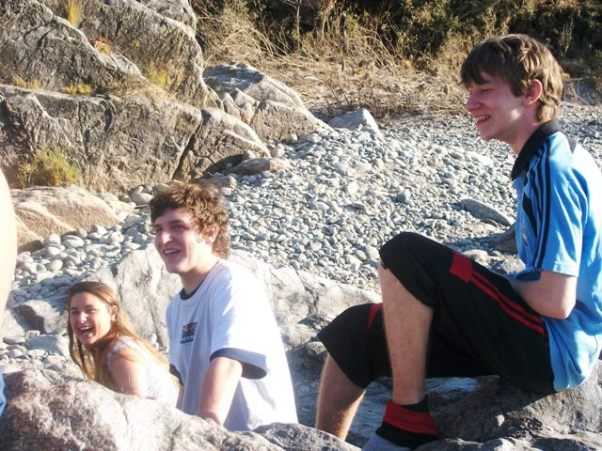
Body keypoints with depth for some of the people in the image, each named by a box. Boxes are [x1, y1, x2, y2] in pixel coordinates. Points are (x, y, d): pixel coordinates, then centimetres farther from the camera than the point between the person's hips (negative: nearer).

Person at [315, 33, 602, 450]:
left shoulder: (553, 168, -17)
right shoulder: (551, 158, 12)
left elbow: (556, 301, -23)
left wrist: (489, 287, -6)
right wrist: (486, 286, 5)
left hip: (554, 351, -10)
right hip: (541, 339, 10)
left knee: (405, 256, -22)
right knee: (354, 332, 6)